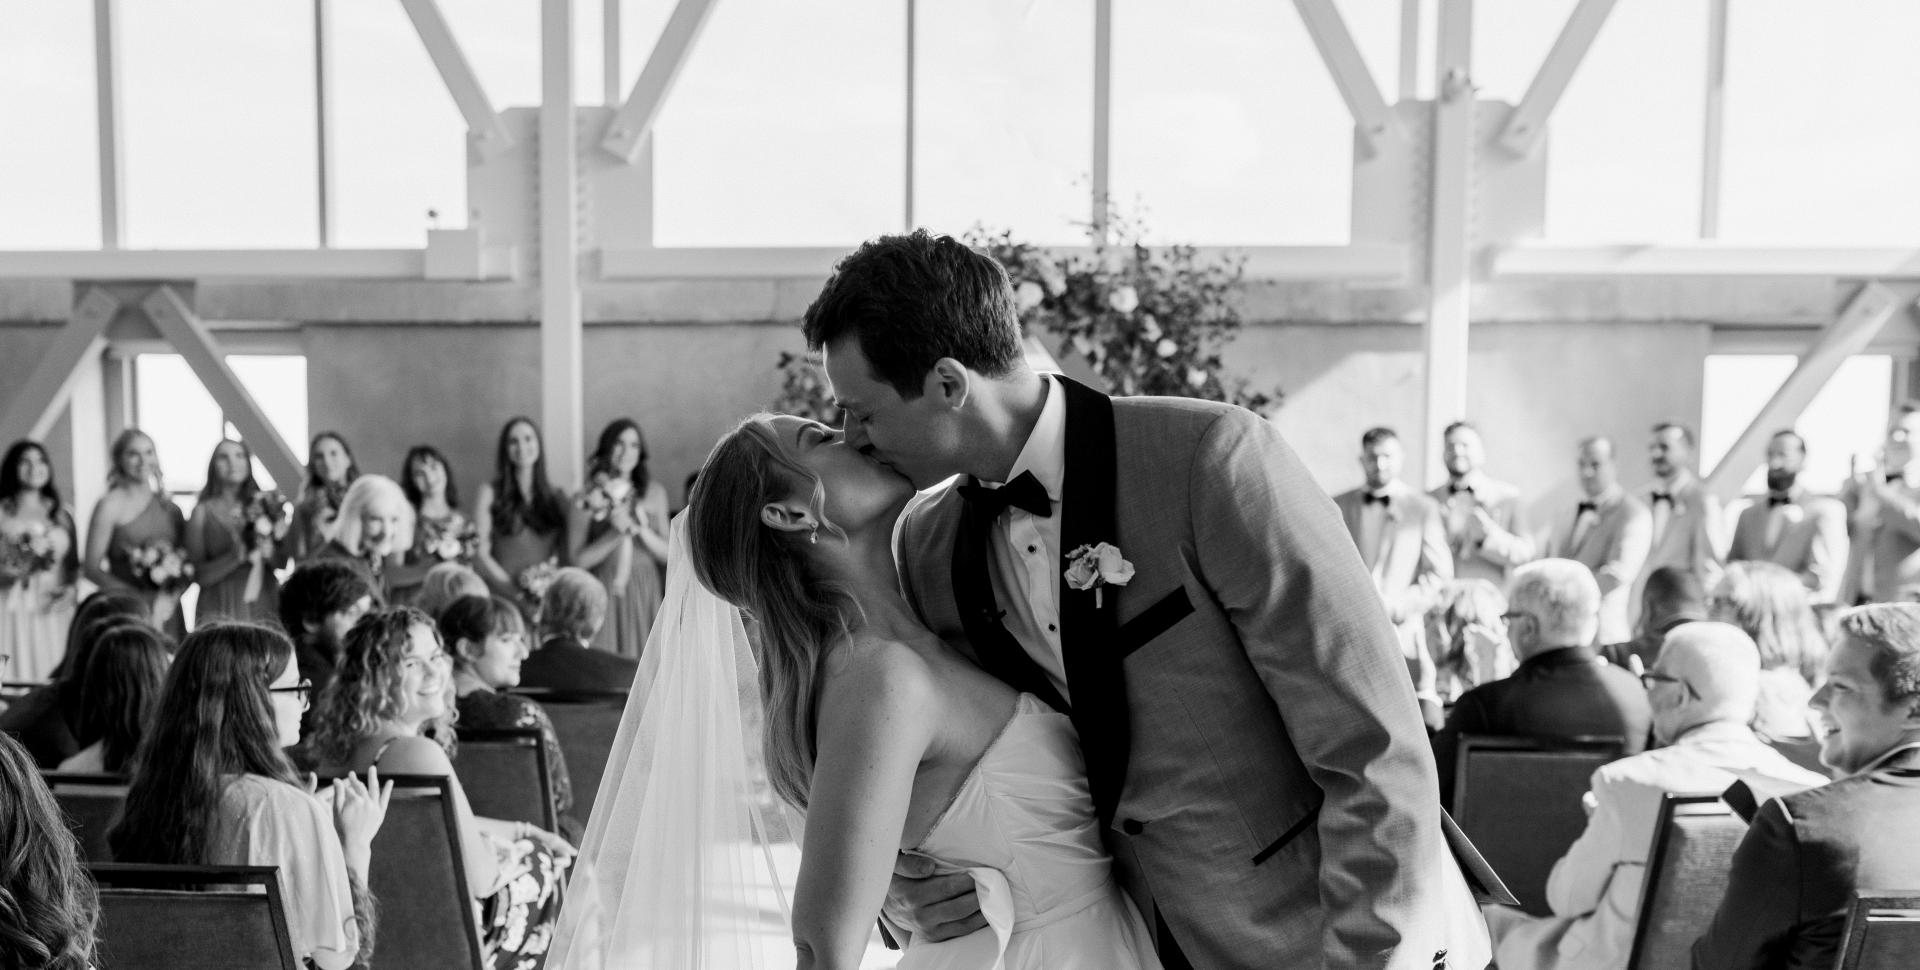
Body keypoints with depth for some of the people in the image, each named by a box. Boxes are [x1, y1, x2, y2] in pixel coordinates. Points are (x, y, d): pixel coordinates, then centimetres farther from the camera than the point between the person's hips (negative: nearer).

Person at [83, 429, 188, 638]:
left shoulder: (170, 508, 11)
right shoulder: (110, 505, -1)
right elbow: (91, 568, -6)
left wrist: (170, 597, -7)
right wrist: (135, 596, -15)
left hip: (167, 614, 4)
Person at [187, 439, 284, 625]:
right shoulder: (203, 511, 3)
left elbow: (282, 564, 5)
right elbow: (198, 575, -3)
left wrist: (269, 551, -16)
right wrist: (240, 555, -16)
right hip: (219, 611, -1)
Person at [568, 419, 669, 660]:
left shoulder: (655, 493, 8)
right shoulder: (588, 499, -1)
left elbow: (666, 554, 5)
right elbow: (577, 560, -5)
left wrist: (637, 529, -10)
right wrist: (616, 533, -15)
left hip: (645, 595, 3)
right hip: (605, 594, -2)